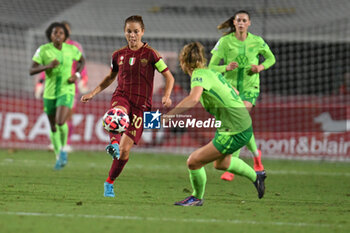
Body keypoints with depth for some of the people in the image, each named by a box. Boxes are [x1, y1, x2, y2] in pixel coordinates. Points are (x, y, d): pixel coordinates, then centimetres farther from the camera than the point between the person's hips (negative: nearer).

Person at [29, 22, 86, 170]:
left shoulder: (71, 49, -7)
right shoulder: (43, 50, -11)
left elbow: (82, 60, 13)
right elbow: (31, 71, -14)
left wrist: (77, 75, -5)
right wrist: (48, 66, -30)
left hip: (67, 92, -2)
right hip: (50, 93, 2)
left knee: (60, 123, -22)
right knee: (53, 127, 13)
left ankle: (63, 148, 6)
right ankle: (59, 157, 34)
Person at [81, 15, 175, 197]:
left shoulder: (150, 54, -2)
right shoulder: (119, 55, 8)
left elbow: (169, 77, 1)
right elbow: (111, 77, 25)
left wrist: (166, 96, -17)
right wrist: (93, 93, 17)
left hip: (141, 102, -2)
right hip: (121, 96, 2)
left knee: (125, 149, -6)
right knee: (117, 113, -40)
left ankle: (109, 182, 10)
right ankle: (113, 144, -59)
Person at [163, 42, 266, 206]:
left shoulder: (200, 75, -17)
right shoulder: (212, 72, 10)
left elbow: (193, 99, -38)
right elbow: (234, 93, 22)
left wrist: (169, 115, -40)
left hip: (235, 132, -10)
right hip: (244, 126, 10)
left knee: (194, 162, -5)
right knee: (220, 163, 34)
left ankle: (197, 198, 17)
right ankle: (255, 176, 51)